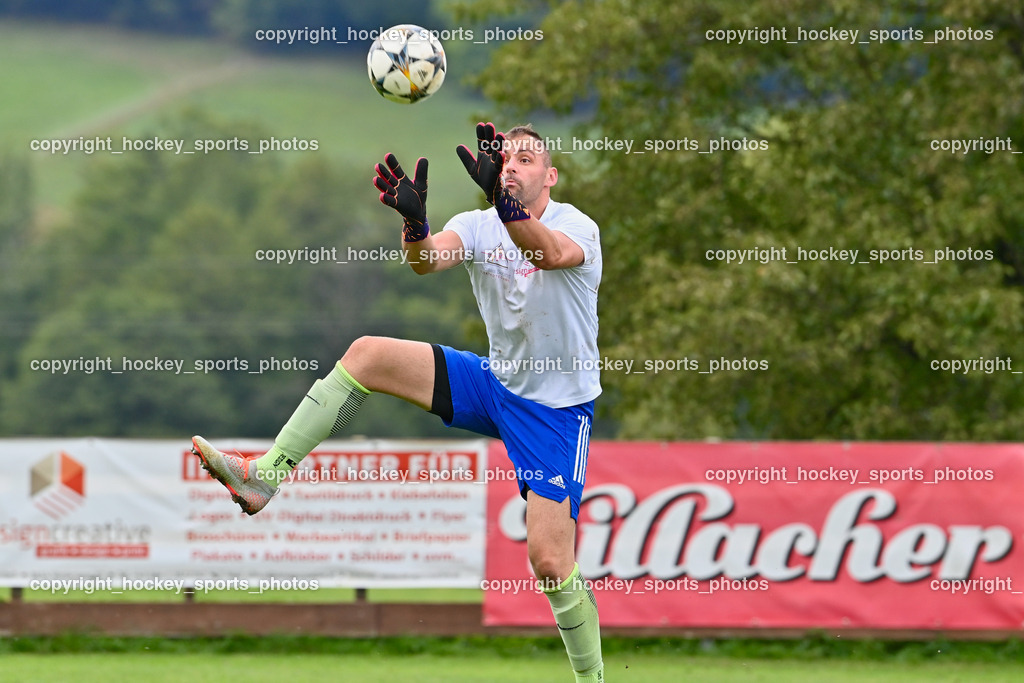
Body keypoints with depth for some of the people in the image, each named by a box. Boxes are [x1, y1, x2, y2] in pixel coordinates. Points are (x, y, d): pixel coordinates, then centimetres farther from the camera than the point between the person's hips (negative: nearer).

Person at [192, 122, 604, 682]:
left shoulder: (576, 226, -16)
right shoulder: (478, 226, -3)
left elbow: (553, 253, -42)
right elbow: (428, 259, -25)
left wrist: (502, 200, -60)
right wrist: (414, 222, -49)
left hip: (557, 410, -5)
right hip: (495, 380, 5)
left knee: (549, 560, -14)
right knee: (367, 355, -12)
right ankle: (263, 476, -11)